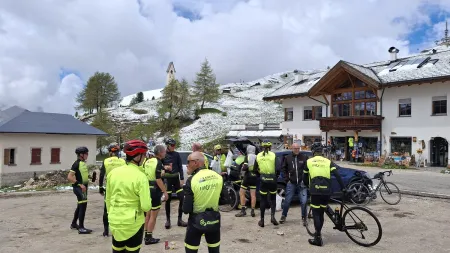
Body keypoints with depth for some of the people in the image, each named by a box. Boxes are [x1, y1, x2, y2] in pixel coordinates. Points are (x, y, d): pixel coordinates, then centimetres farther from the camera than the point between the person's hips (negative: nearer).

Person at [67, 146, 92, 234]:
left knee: (80, 206, 19)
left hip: (83, 186, 9)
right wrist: (80, 184, -24)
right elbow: (69, 177, -21)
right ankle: (81, 228, -5)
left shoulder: (84, 163, 10)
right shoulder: (76, 164, -15)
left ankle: (74, 224, 35)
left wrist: (89, 176, 9)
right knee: (83, 205, -11)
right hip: (79, 187, -9)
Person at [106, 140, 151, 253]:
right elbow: (146, 206, -19)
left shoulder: (113, 172, -1)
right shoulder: (140, 177, -18)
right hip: (133, 223, -5)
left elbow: (108, 199, 9)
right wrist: (148, 202, 2)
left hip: (115, 222, 5)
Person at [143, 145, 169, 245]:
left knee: (148, 214, 19)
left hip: (147, 189, 8)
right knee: (153, 216, 3)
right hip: (155, 191, -8)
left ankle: (146, 235, 28)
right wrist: (165, 191, -17)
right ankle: (149, 238, 10)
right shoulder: (158, 163, -16)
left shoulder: (147, 161, 8)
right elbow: (158, 179, -21)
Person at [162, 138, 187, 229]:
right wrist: (164, 167, -21)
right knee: (168, 200, 4)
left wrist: (182, 179, -4)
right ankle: (168, 220, 16)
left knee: (182, 198, -2)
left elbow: (180, 167, 3)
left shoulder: (177, 154, 2)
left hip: (176, 178, 2)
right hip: (167, 179, -2)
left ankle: (180, 219, 10)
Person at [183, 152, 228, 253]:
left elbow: (186, 209, -17)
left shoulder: (191, 180, -19)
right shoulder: (218, 176, -7)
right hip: (214, 219, 4)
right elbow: (225, 198, 5)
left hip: (196, 221, -4)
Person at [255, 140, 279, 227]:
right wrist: (275, 177, 9)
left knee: (263, 200, 9)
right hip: (272, 179, -1)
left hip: (263, 180, 1)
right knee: (273, 198, 16)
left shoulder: (258, 156, 1)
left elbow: (256, 168, 7)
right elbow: (276, 169, -8)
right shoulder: (273, 155, -5)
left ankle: (262, 220, 11)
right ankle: (272, 216, 0)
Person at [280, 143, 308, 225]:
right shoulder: (287, 158, 3)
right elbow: (284, 169, 11)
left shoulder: (304, 158, 0)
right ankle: (283, 216, 26)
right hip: (291, 183, 1)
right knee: (287, 201, 7)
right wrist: (287, 179, 4)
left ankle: (304, 218, 15)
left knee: (304, 201, -2)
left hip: (301, 183, -1)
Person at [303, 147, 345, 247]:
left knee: (316, 214, 4)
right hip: (326, 191, 3)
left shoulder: (309, 161, 12)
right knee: (321, 213, 17)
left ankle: (318, 238, 0)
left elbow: (305, 177, 19)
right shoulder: (328, 161, 14)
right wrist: (343, 188, 4)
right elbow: (337, 175, 2)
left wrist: (307, 186, 36)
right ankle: (318, 234, 29)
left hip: (315, 191, -3)